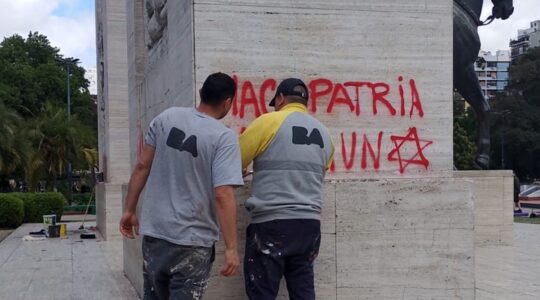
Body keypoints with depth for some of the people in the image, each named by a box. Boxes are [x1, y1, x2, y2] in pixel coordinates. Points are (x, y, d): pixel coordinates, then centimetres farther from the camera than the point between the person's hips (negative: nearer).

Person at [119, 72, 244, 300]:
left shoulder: (166, 117, 1)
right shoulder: (224, 137, -12)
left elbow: (142, 166, 4)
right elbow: (223, 196, -19)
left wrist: (129, 210, 13)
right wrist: (231, 248, -15)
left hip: (154, 231, 5)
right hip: (192, 241, -5)